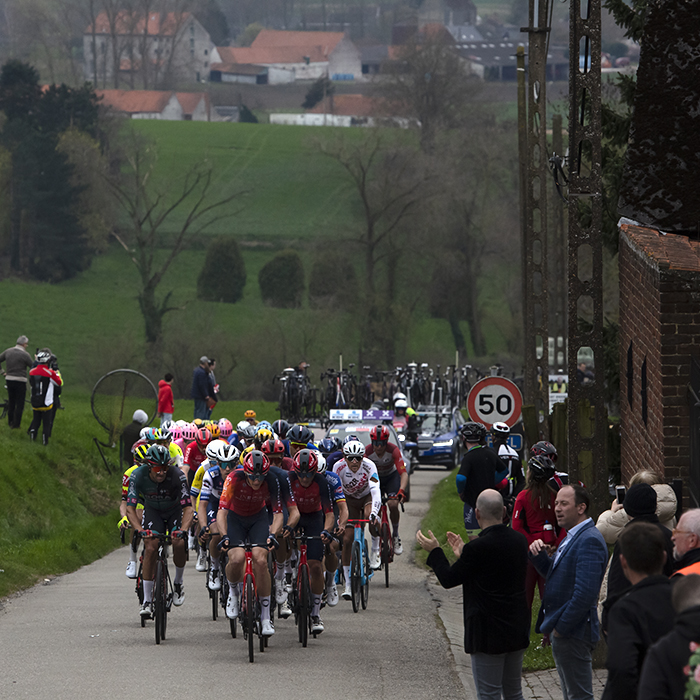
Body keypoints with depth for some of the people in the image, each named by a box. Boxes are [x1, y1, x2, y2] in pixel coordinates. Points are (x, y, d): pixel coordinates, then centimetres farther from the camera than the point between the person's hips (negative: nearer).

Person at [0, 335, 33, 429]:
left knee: (11, 402, 18)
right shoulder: (25, 354, -13)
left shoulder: (8, 351, 4)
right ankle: (16, 424, 4)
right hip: (20, 381, -6)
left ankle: (10, 421, 26)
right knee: (19, 404, 3)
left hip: (9, 379, 6)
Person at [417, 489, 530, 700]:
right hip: (518, 630, 7)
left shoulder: (479, 547, -22)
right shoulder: (519, 540, 1)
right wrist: (464, 553, 22)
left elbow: (448, 579, -10)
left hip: (488, 634, -7)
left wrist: (434, 551, 6)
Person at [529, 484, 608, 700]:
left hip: (572, 632, -11)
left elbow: (585, 593, -26)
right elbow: (553, 573, 22)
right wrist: (539, 555, 1)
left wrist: (561, 628, -20)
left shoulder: (589, 541, -20)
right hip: (562, 628, 11)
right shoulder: (573, 537, 13)